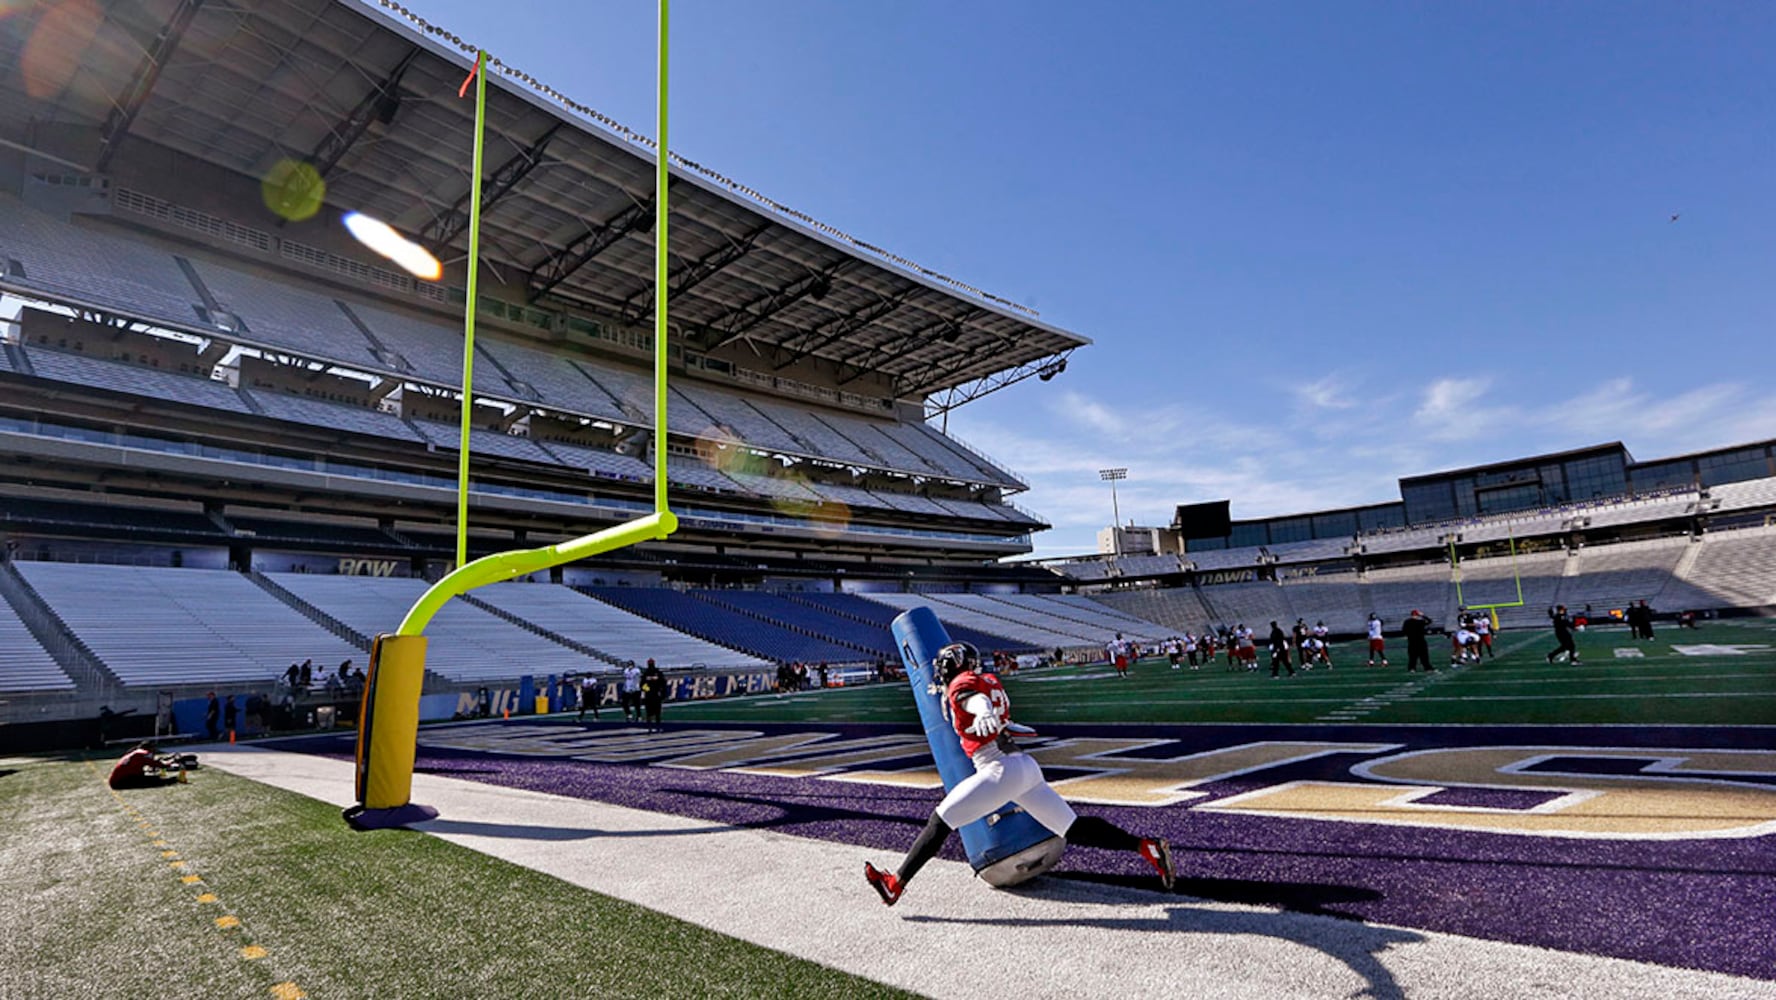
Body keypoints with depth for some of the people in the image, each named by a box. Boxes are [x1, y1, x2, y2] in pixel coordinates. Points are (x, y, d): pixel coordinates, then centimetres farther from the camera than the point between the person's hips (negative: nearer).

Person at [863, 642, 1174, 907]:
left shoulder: (961, 684, -3)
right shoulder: (990, 681, 19)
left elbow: (976, 699, -27)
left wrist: (983, 713, -48)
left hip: (1002, 769, -8)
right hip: (1027, 766, 8)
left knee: (940, 819, -2)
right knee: (1074, 828, 10)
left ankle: (895, 884, 1)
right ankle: (1146, 846, 3)